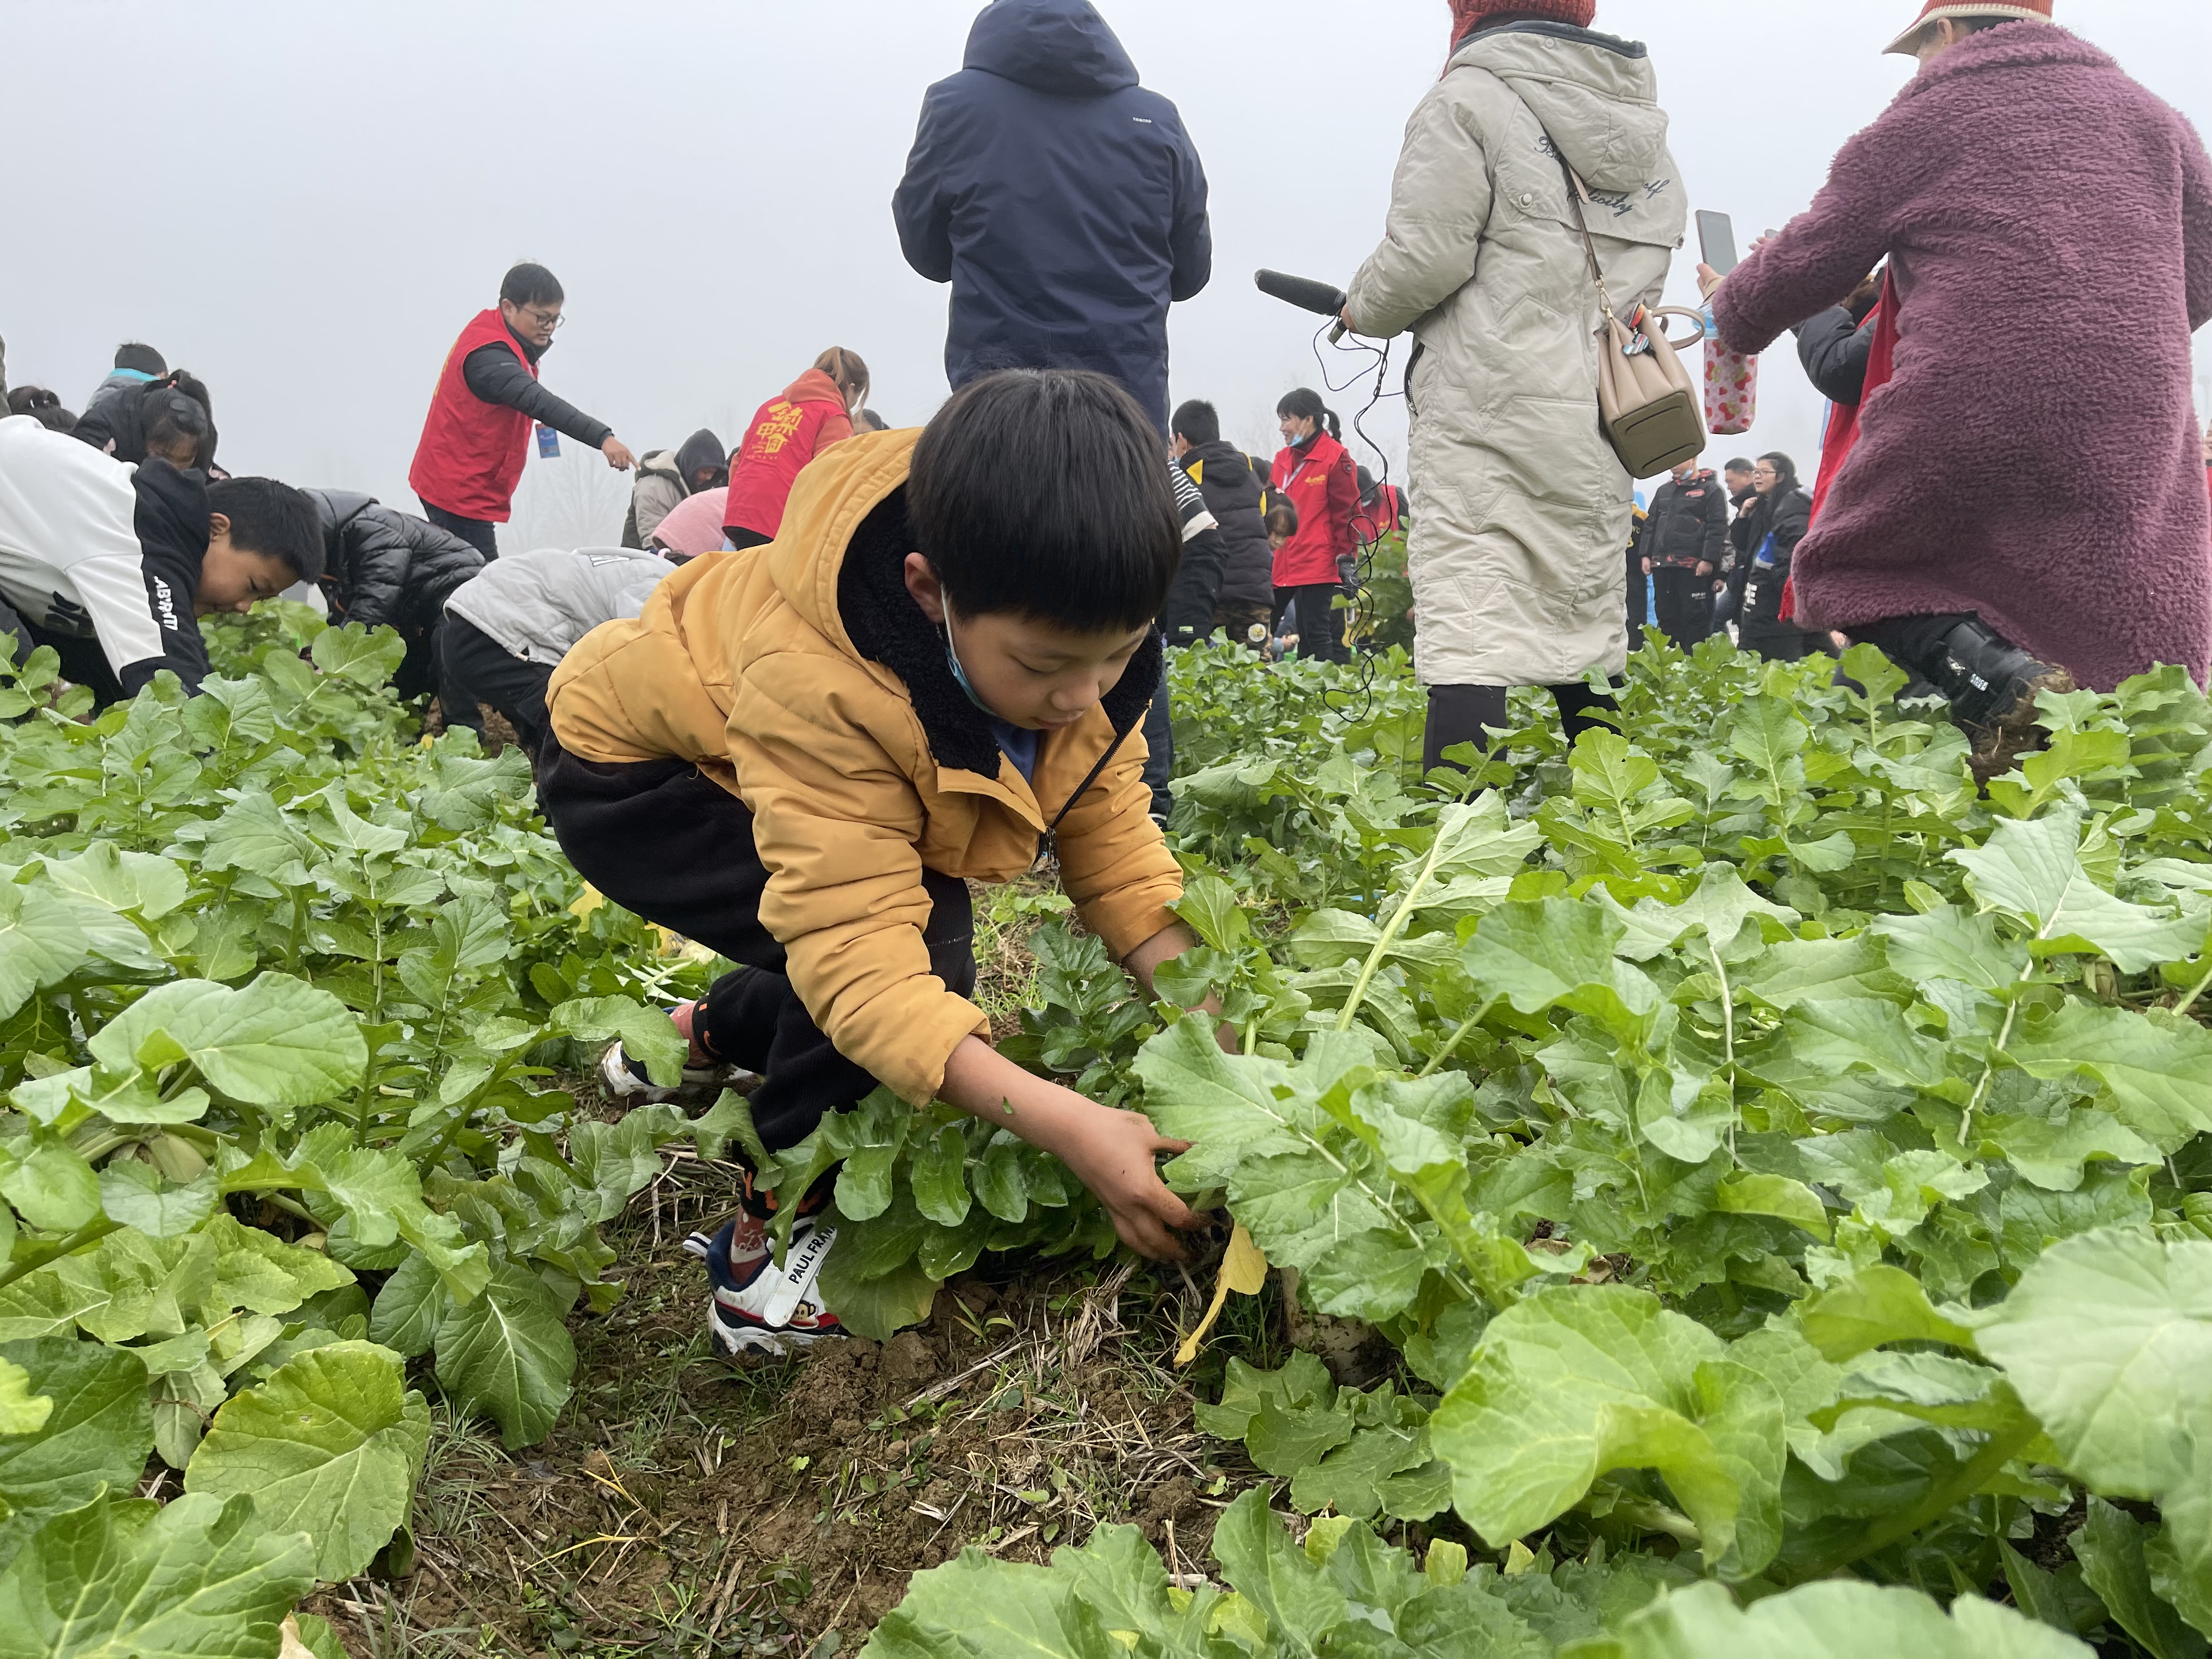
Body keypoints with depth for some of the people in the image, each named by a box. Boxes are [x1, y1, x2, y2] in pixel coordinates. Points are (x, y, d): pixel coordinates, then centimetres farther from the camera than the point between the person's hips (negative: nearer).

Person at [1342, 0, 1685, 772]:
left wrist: (1362, 309, 8)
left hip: (1492, 413, -7)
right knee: (1591, 626, 14)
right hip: (1599, 423, 7)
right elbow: (1646, 279, 20)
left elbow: (1425, 257, -10)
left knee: (1467, 627, -12)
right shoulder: (1645, 124, 20)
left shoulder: (1470, 98, -3)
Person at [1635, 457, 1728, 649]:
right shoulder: (1664, 491, 20)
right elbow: (1650, 524, 22)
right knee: (1666, 617, 10)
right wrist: (1645, 555, 10)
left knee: (1695, 618, -5)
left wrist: (1708, 559, -16)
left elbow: (1717, 527, -8)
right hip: (1662, 566, 7)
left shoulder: (1710, 489, 0)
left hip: (1693, 568, -7)